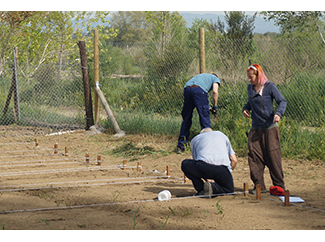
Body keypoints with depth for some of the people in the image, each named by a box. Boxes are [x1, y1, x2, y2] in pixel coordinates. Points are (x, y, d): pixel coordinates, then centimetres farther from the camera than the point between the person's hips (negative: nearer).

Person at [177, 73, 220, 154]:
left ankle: (180, 146, 15)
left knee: (186, 119, 13)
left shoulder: (203, 76, 42)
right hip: (199, 90, -5)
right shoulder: (216, 79, 27)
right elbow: (215, 91, 6)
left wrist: (206, 107, 34)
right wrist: (215, 107, 13)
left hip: (186, 89, 5)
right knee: (205, 118, 0)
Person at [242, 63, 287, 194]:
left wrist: (278, 113, -21)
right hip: (255, 129, 5)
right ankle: (259, 186, 5)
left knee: (273, 156, -3)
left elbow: (282, 101, -4)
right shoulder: (250, 88, 11)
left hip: (270, 128, -5)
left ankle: (279, 185, 7)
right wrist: (245, 108, 6)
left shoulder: (269, 87, -5)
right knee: (254, 156, -3)